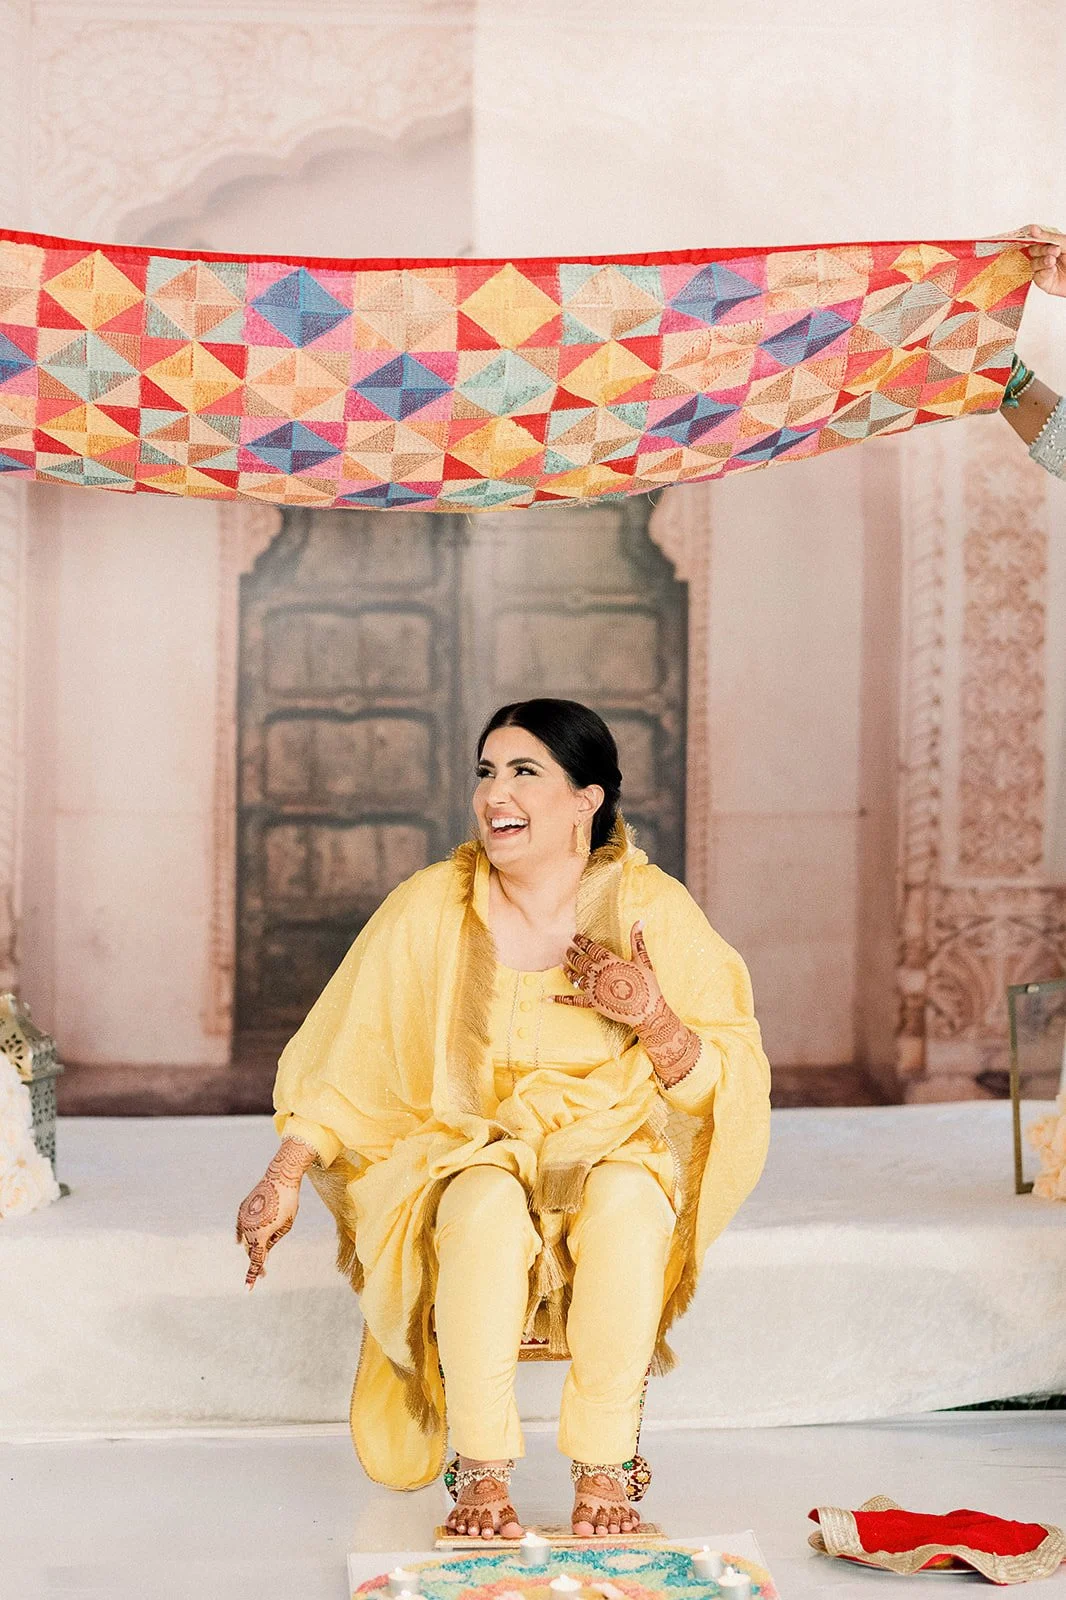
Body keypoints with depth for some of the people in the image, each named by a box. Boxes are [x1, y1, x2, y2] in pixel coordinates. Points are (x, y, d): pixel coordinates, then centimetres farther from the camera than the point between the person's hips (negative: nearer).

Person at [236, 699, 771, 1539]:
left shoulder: (651, 909, -7)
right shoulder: (432, 908, -7)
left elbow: (728, 1087, -4)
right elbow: (345, 1059, -1)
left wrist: (652, 1017, -23)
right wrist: (283, 1178, -13)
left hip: (611, 1154, 0)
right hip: (468, 1154, 0)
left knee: (627, 1198, -33)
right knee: (488, 1207, -34)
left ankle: (605, 1471, -21)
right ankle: (483, 1472, -21)